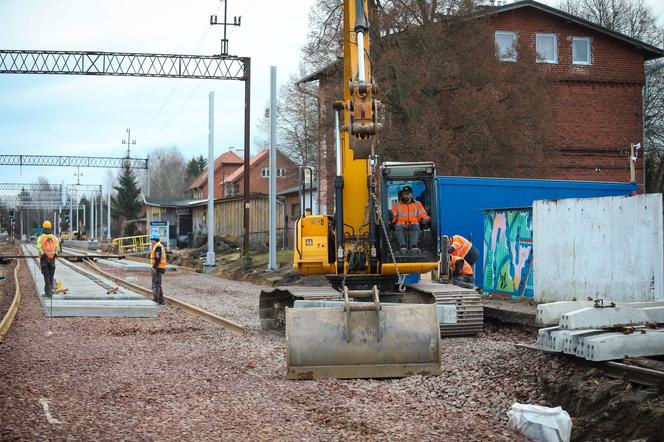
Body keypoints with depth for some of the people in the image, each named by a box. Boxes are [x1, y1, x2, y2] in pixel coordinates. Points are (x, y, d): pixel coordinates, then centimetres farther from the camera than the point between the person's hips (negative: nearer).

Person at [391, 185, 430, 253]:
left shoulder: (418, 204, 21)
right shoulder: (396, 205, 21)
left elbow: (422, 216, 13)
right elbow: (393, 218, 15)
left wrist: (426, 219, -7)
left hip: (413, 225, 0)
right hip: (401, 225, 0)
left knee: (416, 226, -36)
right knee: (398, 227, -35)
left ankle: (414, 246, -51)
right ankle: (403, 246, -49)